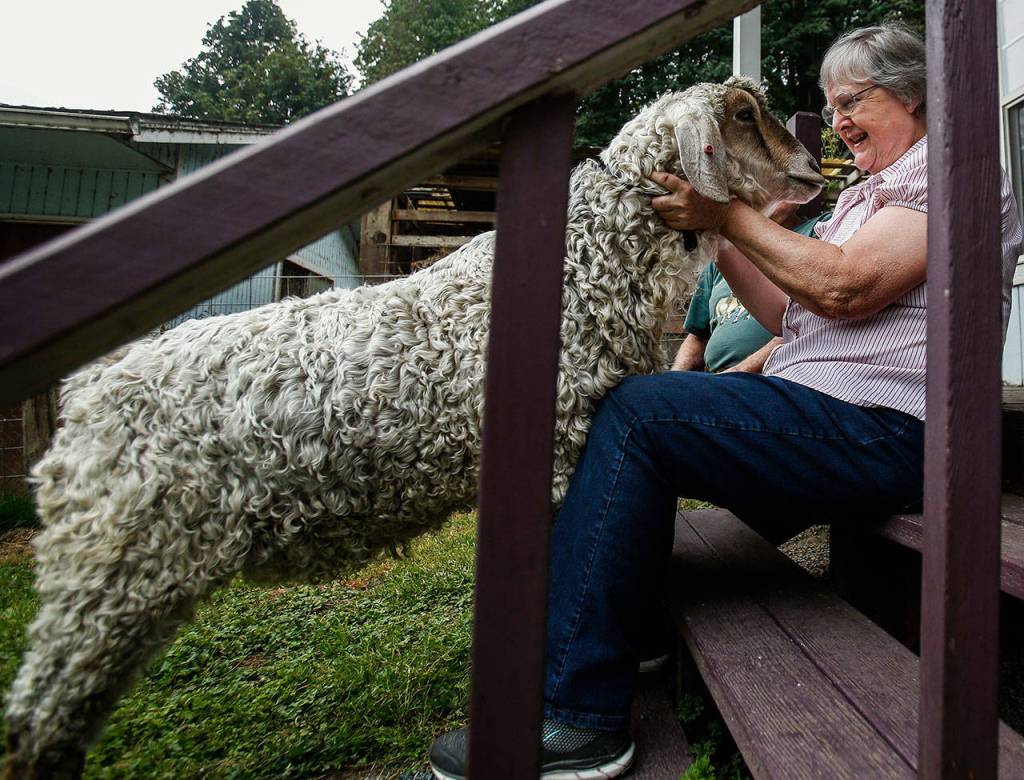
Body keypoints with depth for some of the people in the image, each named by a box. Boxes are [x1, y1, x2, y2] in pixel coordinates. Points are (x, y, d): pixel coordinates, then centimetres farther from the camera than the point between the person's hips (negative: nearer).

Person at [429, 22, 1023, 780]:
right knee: (638, 414, 4)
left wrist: (730, 214, -9)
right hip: (824, 416, 10)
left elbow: (844, 288, -17)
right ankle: (629, 640, 9)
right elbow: (790, 314, 18)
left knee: (636, 412, -23)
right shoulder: (868, 194, 28)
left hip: (879, 429, -9)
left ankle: (583, 719, -18)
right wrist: (713, 238, 7)